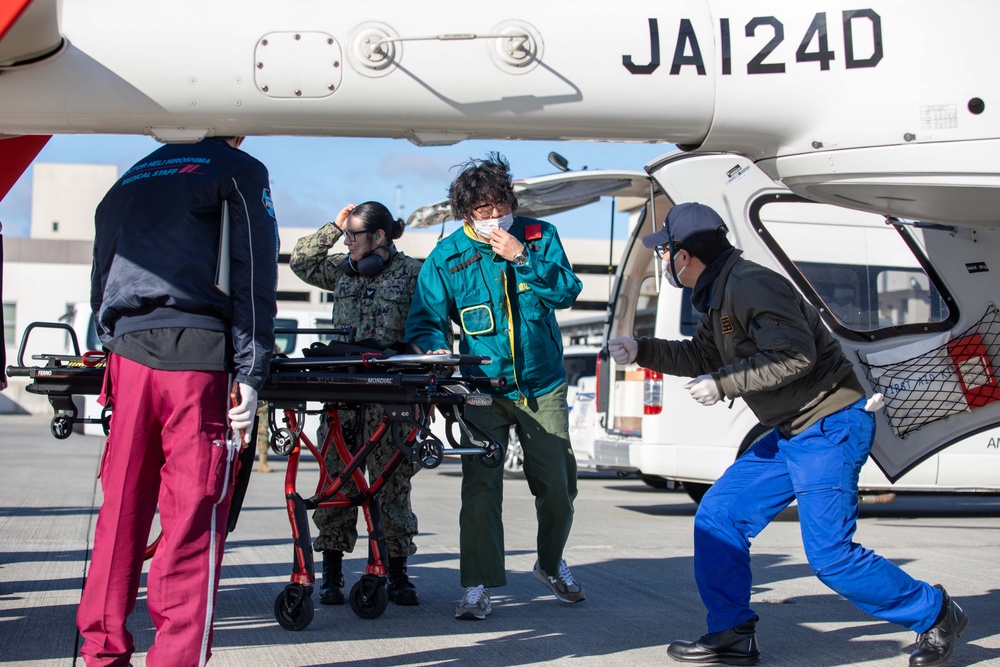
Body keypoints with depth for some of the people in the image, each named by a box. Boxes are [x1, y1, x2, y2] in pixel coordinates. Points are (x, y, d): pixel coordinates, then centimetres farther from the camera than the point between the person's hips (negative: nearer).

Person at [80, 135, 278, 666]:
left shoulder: (129, 180, 24)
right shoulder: (237, 170, 7)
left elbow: (101, 279, 25)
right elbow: (253, 276, -2)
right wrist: (249, 373, -5)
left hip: (127, 351, 5)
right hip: (196, 353, -5)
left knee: (121, 506, 9)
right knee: (194, 513, -4)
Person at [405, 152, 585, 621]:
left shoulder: (539, 236, 0)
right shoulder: (447, 257, -3)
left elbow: (567, 292, -9)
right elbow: (425, 320, -4)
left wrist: (523, 259, -20)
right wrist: (436, 348, -25)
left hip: (543, 386, 2)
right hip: (484, 387, -1)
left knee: (558, 486, 7)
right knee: (480, 486, -11)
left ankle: (551, 565, 33)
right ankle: (477, 587, -5)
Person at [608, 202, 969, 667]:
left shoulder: (751, 285, -18)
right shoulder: (718, 295, 14)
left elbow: (795, 356, -25)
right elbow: (703, 357, 25)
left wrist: (723, 385, -20)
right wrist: (642, 351, 15)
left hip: (831, 427, -10)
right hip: (792, 433, 11)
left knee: (830, 555, -11)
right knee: (718, 516, 6)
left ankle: (936, 615, 6)